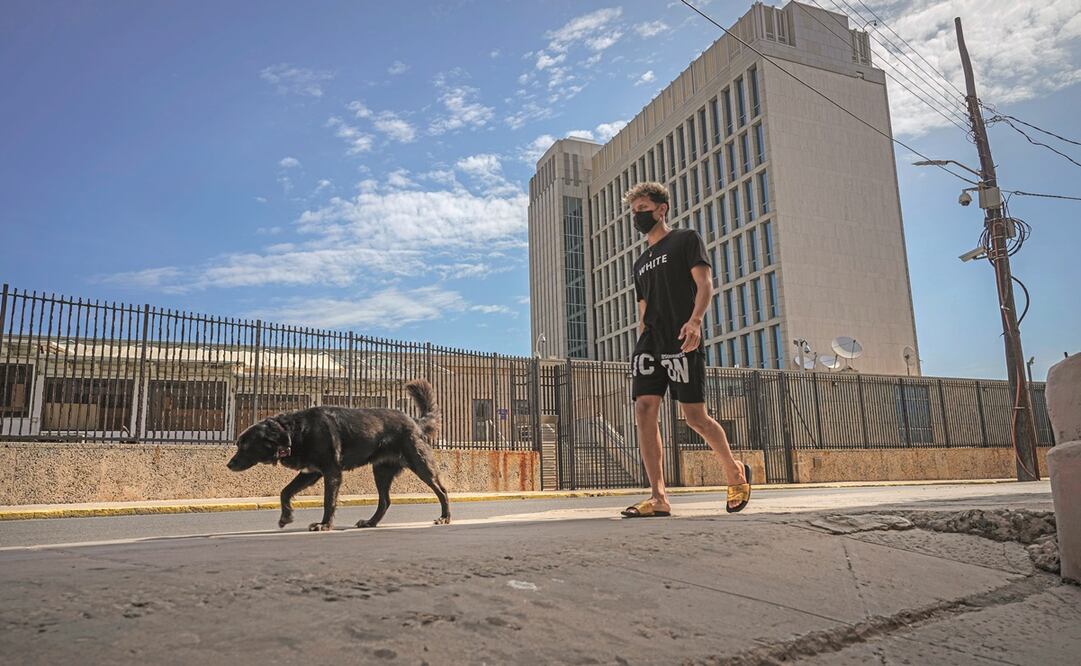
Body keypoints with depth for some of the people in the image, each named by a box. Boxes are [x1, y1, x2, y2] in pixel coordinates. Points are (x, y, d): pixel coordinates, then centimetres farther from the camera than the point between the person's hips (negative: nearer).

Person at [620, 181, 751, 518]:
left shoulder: (686, 239, 7)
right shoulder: (641, 263, 25)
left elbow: (704, 283, -6)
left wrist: (695, 319, -23)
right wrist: (643, 346, 15)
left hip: (682, 343, -6)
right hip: (650, 344, 6)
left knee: (696, 417, -5)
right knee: (644, 411, -10)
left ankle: (735, 473, 20)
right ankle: (659, 498, -8)